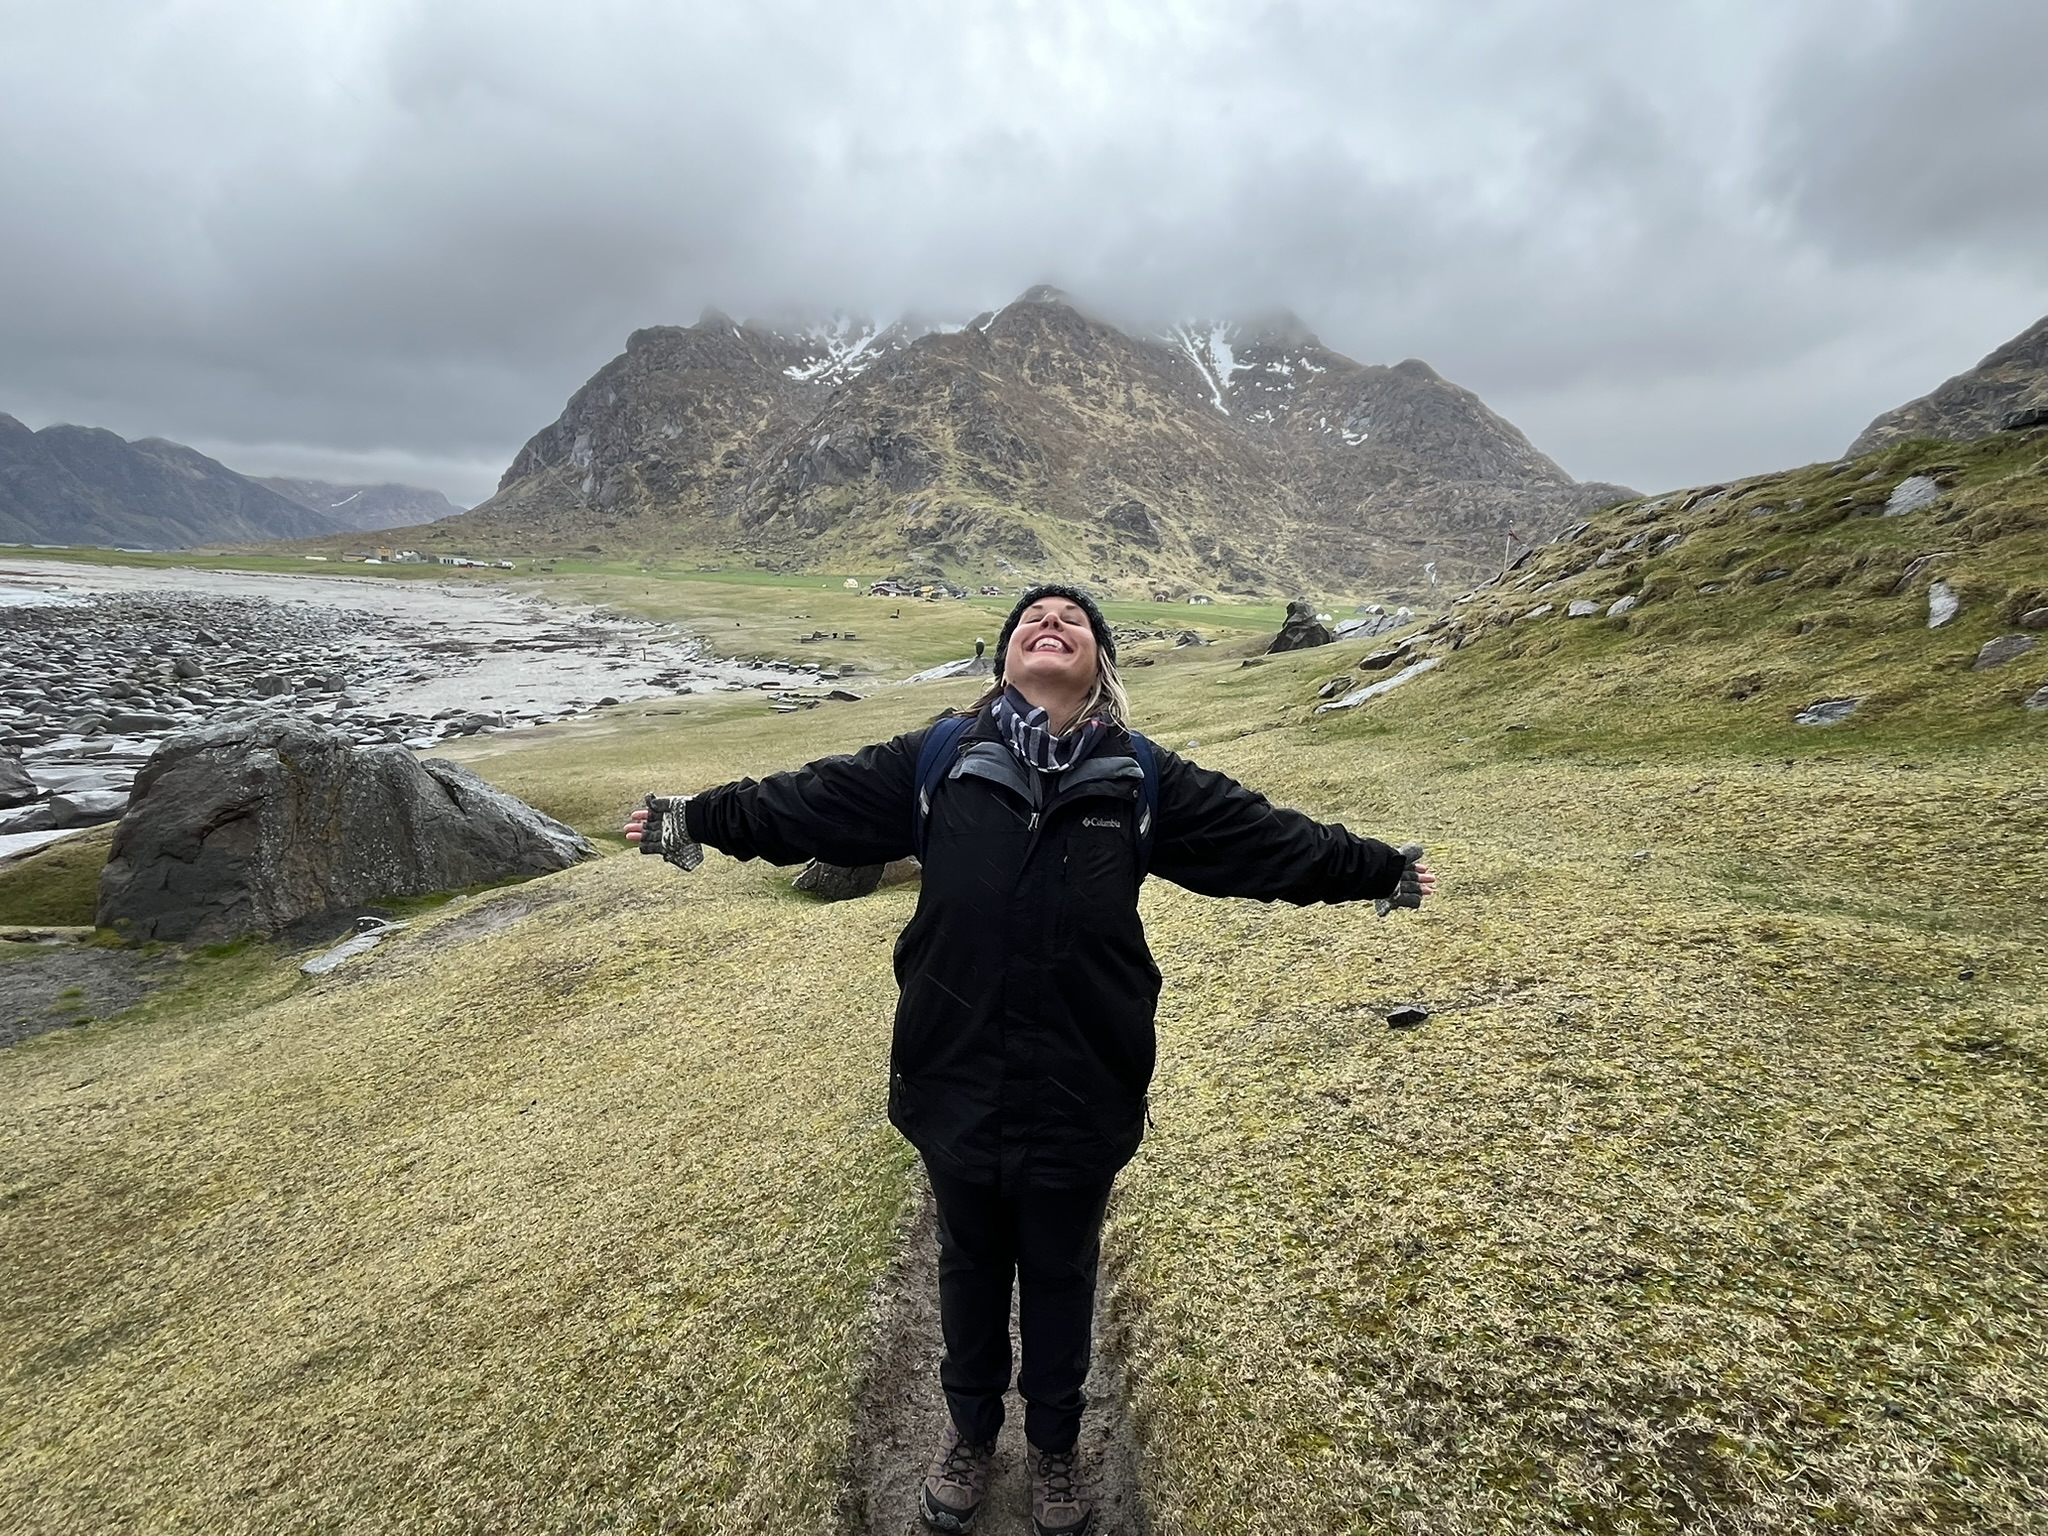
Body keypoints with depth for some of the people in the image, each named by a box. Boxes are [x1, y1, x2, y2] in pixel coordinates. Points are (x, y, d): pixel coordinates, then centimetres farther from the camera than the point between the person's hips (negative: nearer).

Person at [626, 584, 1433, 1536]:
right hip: (956, 1084, 0)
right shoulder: (937, 763, -5)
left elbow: (1267, 838, 2)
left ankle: (1053, 1445, 50)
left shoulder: (1143, 780, -4)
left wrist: (1384, 871, 4)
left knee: (1059, 1275, 22)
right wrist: (694, 820, 6)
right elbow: (808, 803, 3)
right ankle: (970, 1430, 51)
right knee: (971, 1265, 23)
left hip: (1081, 1099, 0)